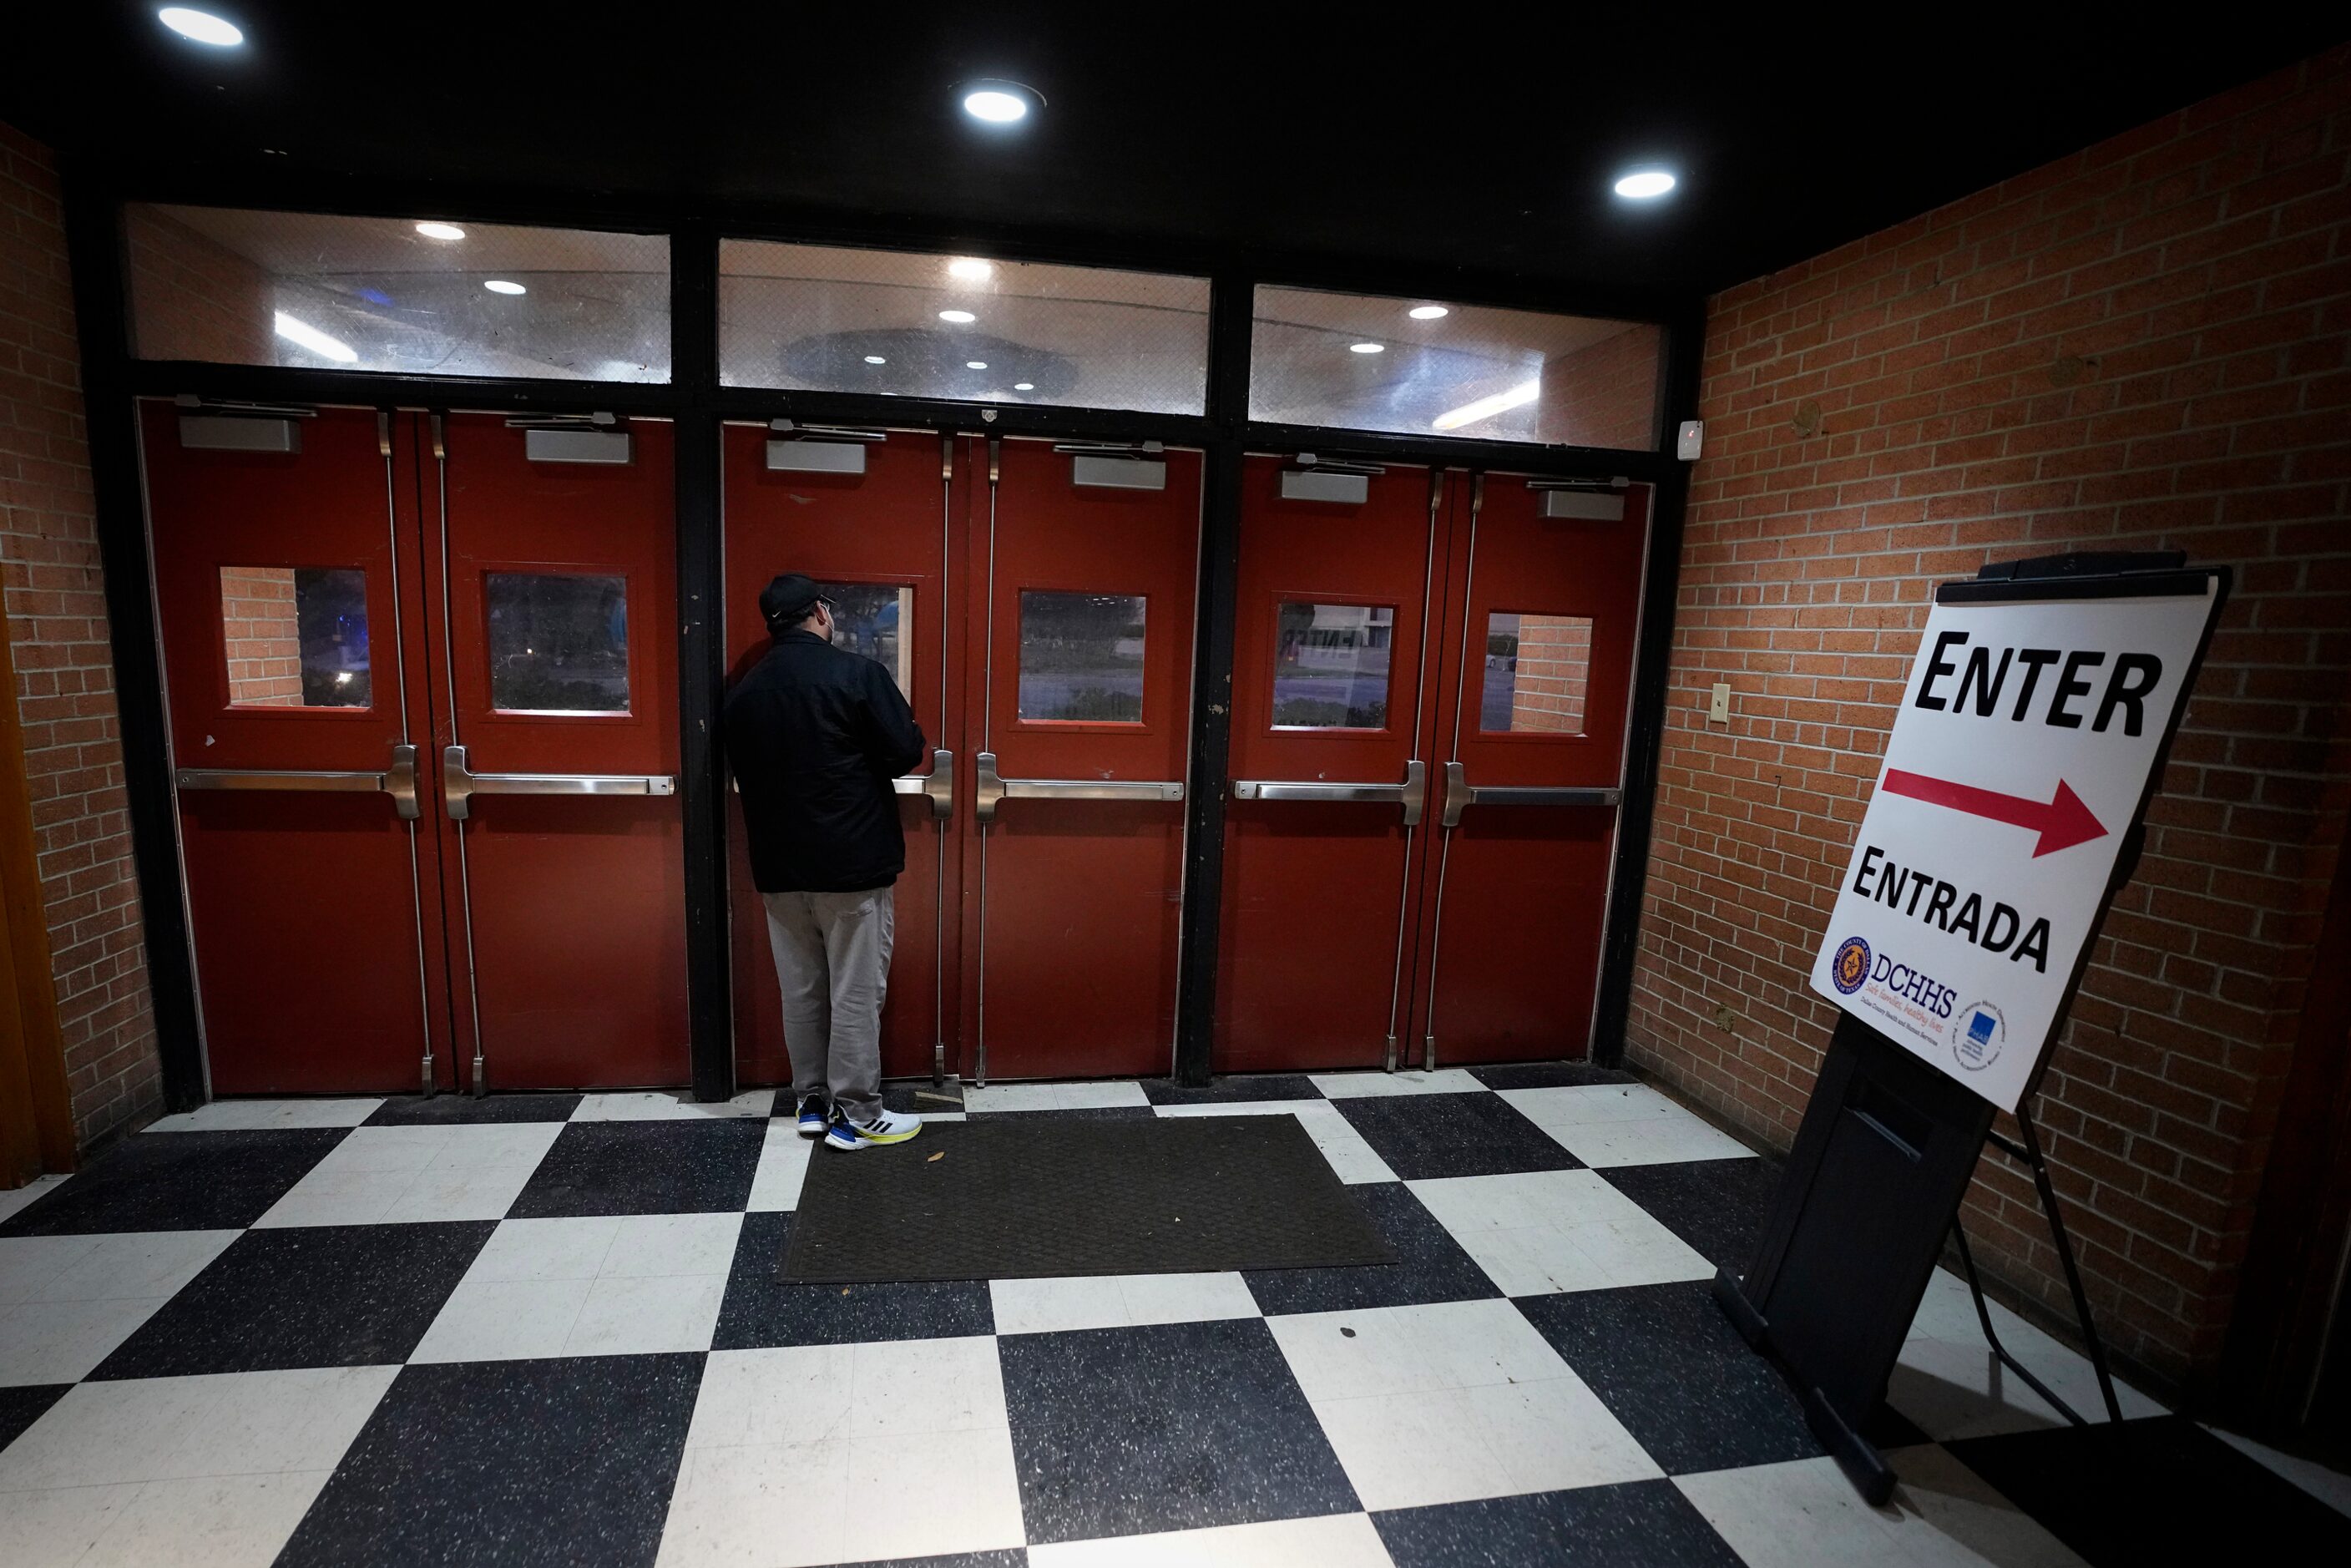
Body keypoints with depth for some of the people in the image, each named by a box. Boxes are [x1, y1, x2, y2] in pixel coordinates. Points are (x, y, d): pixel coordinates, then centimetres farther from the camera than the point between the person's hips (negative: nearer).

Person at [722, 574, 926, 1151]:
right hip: (854, 863, -5)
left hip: (779, 865, 5)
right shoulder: (858, 673, -12)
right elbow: (905, 752, -12)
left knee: (800, 990, 15)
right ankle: (855, 1116, 12)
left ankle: (812, 1102, 26)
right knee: (856, 993, 4)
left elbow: (742, 771, 12)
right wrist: (911, 728, 9)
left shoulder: (743, 691, 5)